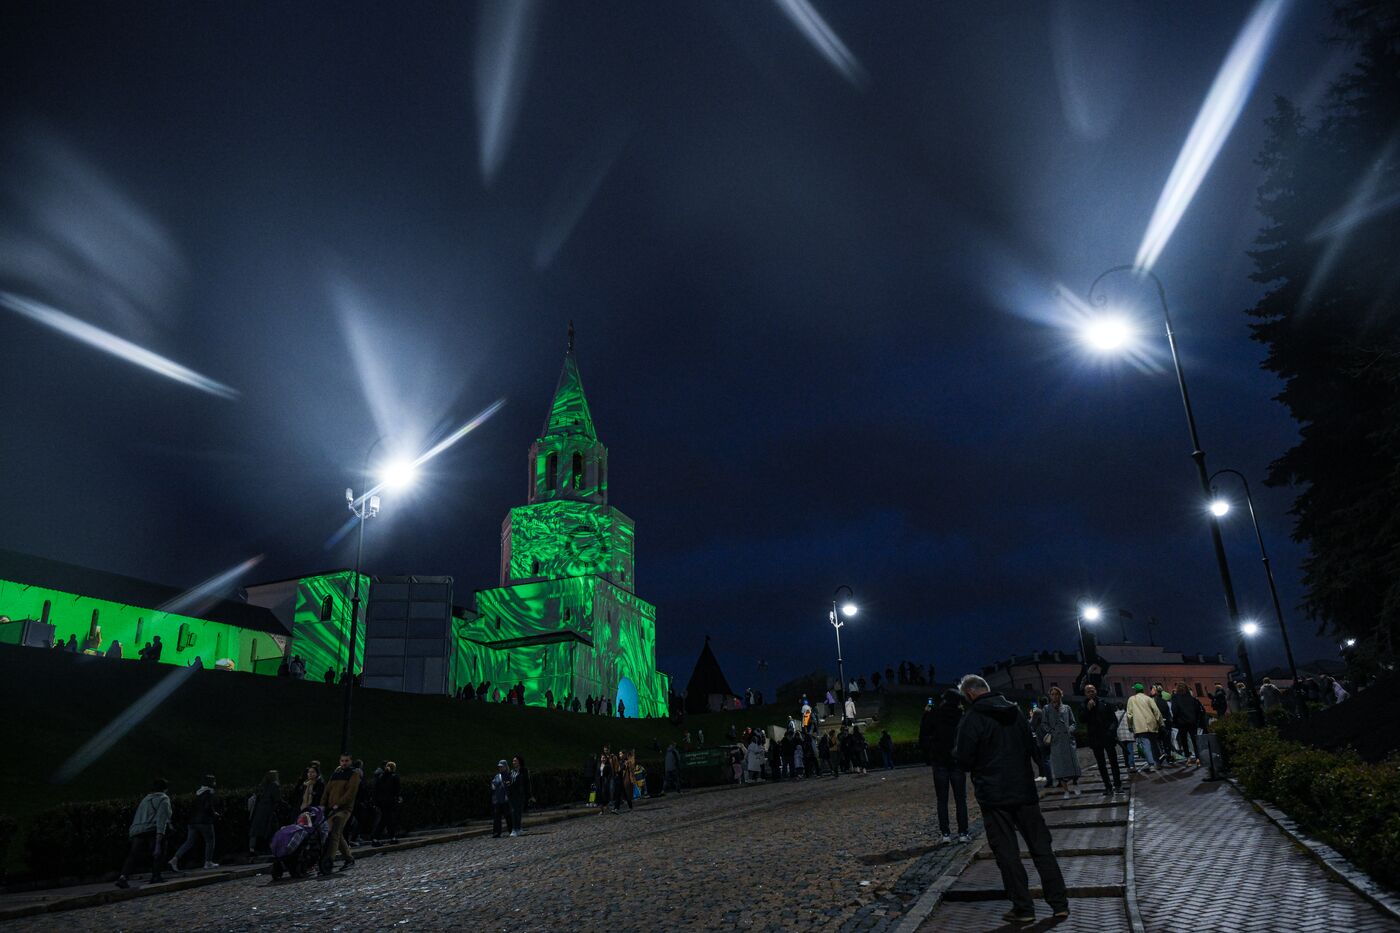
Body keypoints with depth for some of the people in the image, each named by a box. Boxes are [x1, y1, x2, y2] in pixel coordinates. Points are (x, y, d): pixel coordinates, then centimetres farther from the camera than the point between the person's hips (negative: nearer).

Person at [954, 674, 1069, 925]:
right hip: (1024, 791, 6)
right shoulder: (1015, 712, 7)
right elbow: (1030, 747, 18)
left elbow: (963, 761, -12)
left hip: (993, 796, -5)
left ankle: (1023, 908, 7)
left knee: (1007, 852, 3)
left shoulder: (971, 720, -14)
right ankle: (1060, 903, 16)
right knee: (1041, 847, 12)